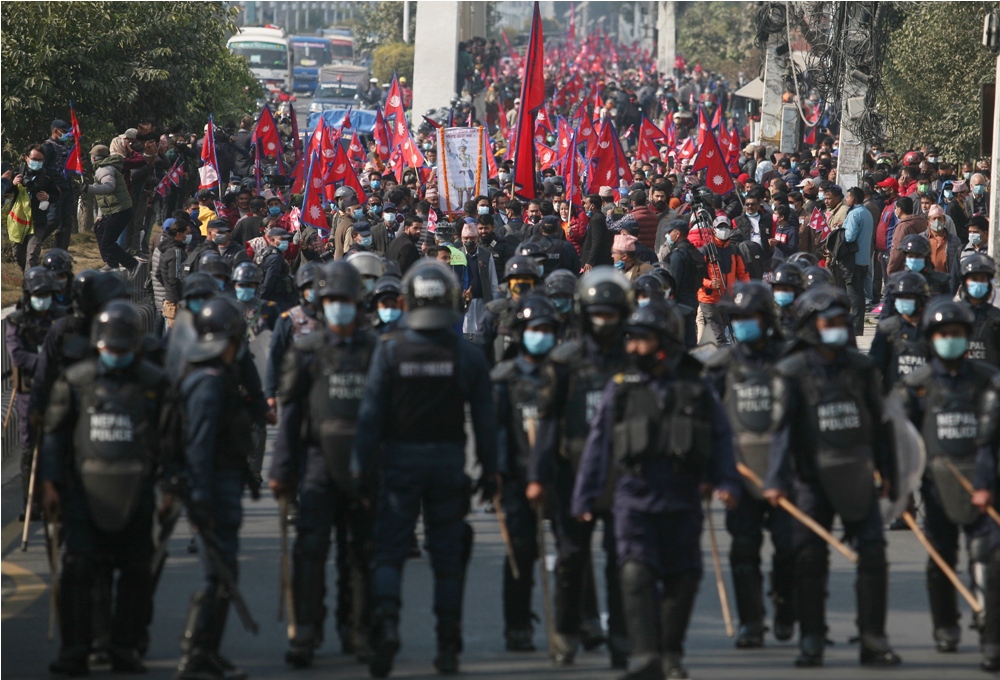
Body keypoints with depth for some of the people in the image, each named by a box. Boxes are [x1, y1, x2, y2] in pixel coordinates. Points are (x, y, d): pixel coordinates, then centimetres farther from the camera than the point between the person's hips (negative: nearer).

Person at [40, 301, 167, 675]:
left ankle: (125, 650, 13)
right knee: (78, 569, -8)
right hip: (86, 489, -1)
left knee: (136, 572, 4)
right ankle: (73, 652, -4)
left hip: (135, 491, 1)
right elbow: (55, 434, 8)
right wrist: (49, 484, 1)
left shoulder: (154, 384, 3)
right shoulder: (75, 380, 4)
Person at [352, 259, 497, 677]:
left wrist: (361, 468, -1)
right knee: (448, 555, 9)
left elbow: (371, 412, -6)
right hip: (449, 462, 1)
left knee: (388, 551, 2)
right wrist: (489, 471, 6)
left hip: (401, 459, -1)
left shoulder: (390, 350, -6)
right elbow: (484, 419, -1)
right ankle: (448, 646, 11)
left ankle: (386, 622, -22)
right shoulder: (468, 356, -3)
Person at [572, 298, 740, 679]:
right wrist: (585, 496, 6)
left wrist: (726, 483, -5)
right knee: (637, 575, -16)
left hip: (682, 502, 1)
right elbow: (598, 443, 8)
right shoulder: (620, 388, 5)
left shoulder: (696, 389, 5)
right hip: (634, 500, -1)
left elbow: (720, 439, 9)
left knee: (682, 580, 9)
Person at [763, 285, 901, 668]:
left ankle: (873, 640, 3)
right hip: (813, 478, -3)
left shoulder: (860, 368, 7)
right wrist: (777, 479, -18)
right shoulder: (791, 373, -4)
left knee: (873, 554, -4)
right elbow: (782, 429, -9)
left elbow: (877, 421, 14)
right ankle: (811, 643, 6)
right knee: (809, 560, -4)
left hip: (857, 476, 3)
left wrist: (887, 471, 13)